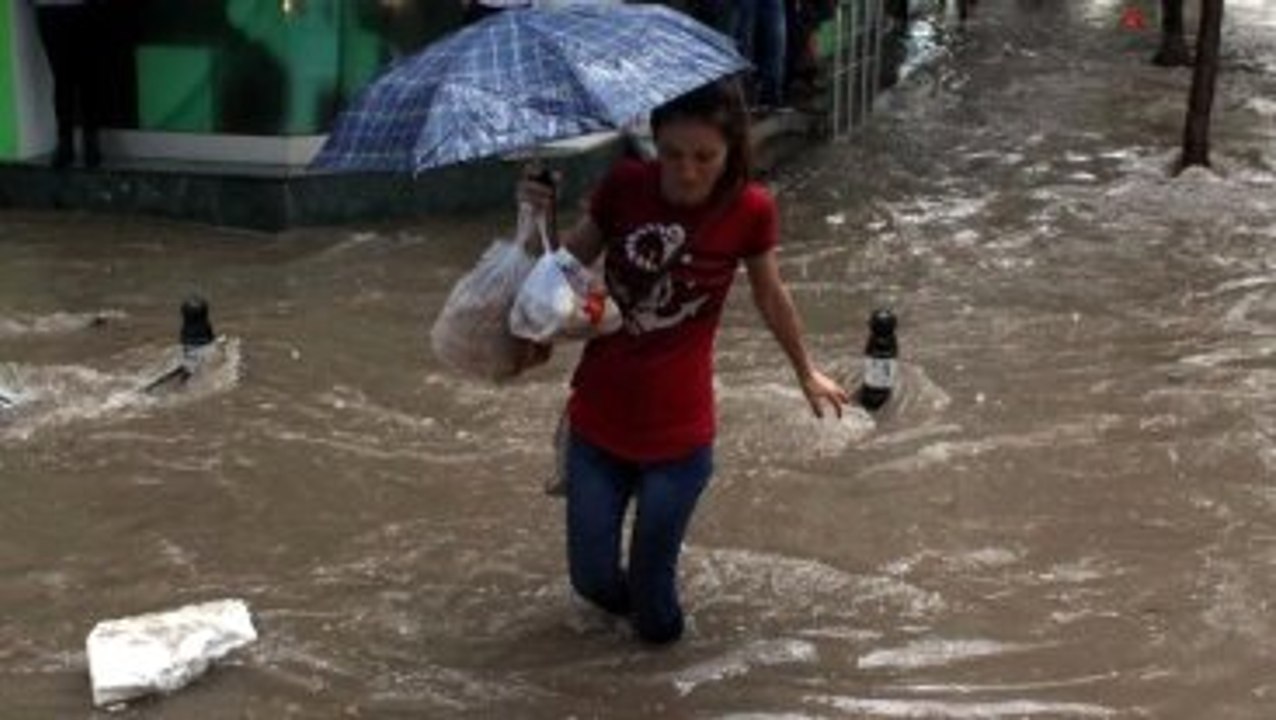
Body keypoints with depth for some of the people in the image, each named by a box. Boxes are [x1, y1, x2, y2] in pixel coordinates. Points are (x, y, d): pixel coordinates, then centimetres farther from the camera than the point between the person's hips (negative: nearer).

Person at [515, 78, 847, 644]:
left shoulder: (749, 212, -11)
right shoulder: (624, 187, -9)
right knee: (592, 580, 9)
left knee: (657, 626, 4)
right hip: (598, 423, 2)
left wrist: (806, 372, 21)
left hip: (678, 436, -1)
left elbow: (770, 296, 7)